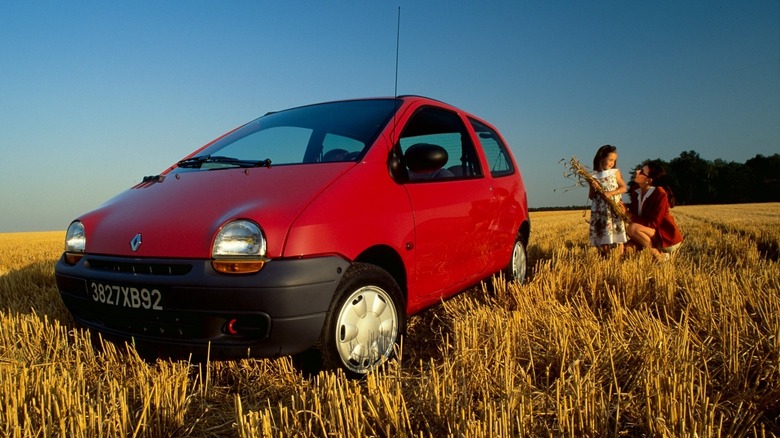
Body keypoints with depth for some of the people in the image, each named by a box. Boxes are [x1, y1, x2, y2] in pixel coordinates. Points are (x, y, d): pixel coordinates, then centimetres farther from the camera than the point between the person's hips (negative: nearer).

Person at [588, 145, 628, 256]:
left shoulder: (615, 172, 7)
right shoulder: (594, 176, 7)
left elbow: (623, 188, -1)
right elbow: (591, 196, 8)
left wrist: (610, 193, -15)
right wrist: (594, 189, -12)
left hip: (615, 209, 0)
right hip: (600, 211, 0)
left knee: (618, 236, -4)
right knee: (603, 237, -1)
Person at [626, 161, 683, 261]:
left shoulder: (660, 194, -20)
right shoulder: (636, 193, 2)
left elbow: (652, 223, -23)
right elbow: (633, 215, 0)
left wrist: (629, 215, -25)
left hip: (668, 239, -8)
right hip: (653, 238, 8)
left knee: (633, 228, -29)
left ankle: (658, 255, -12)